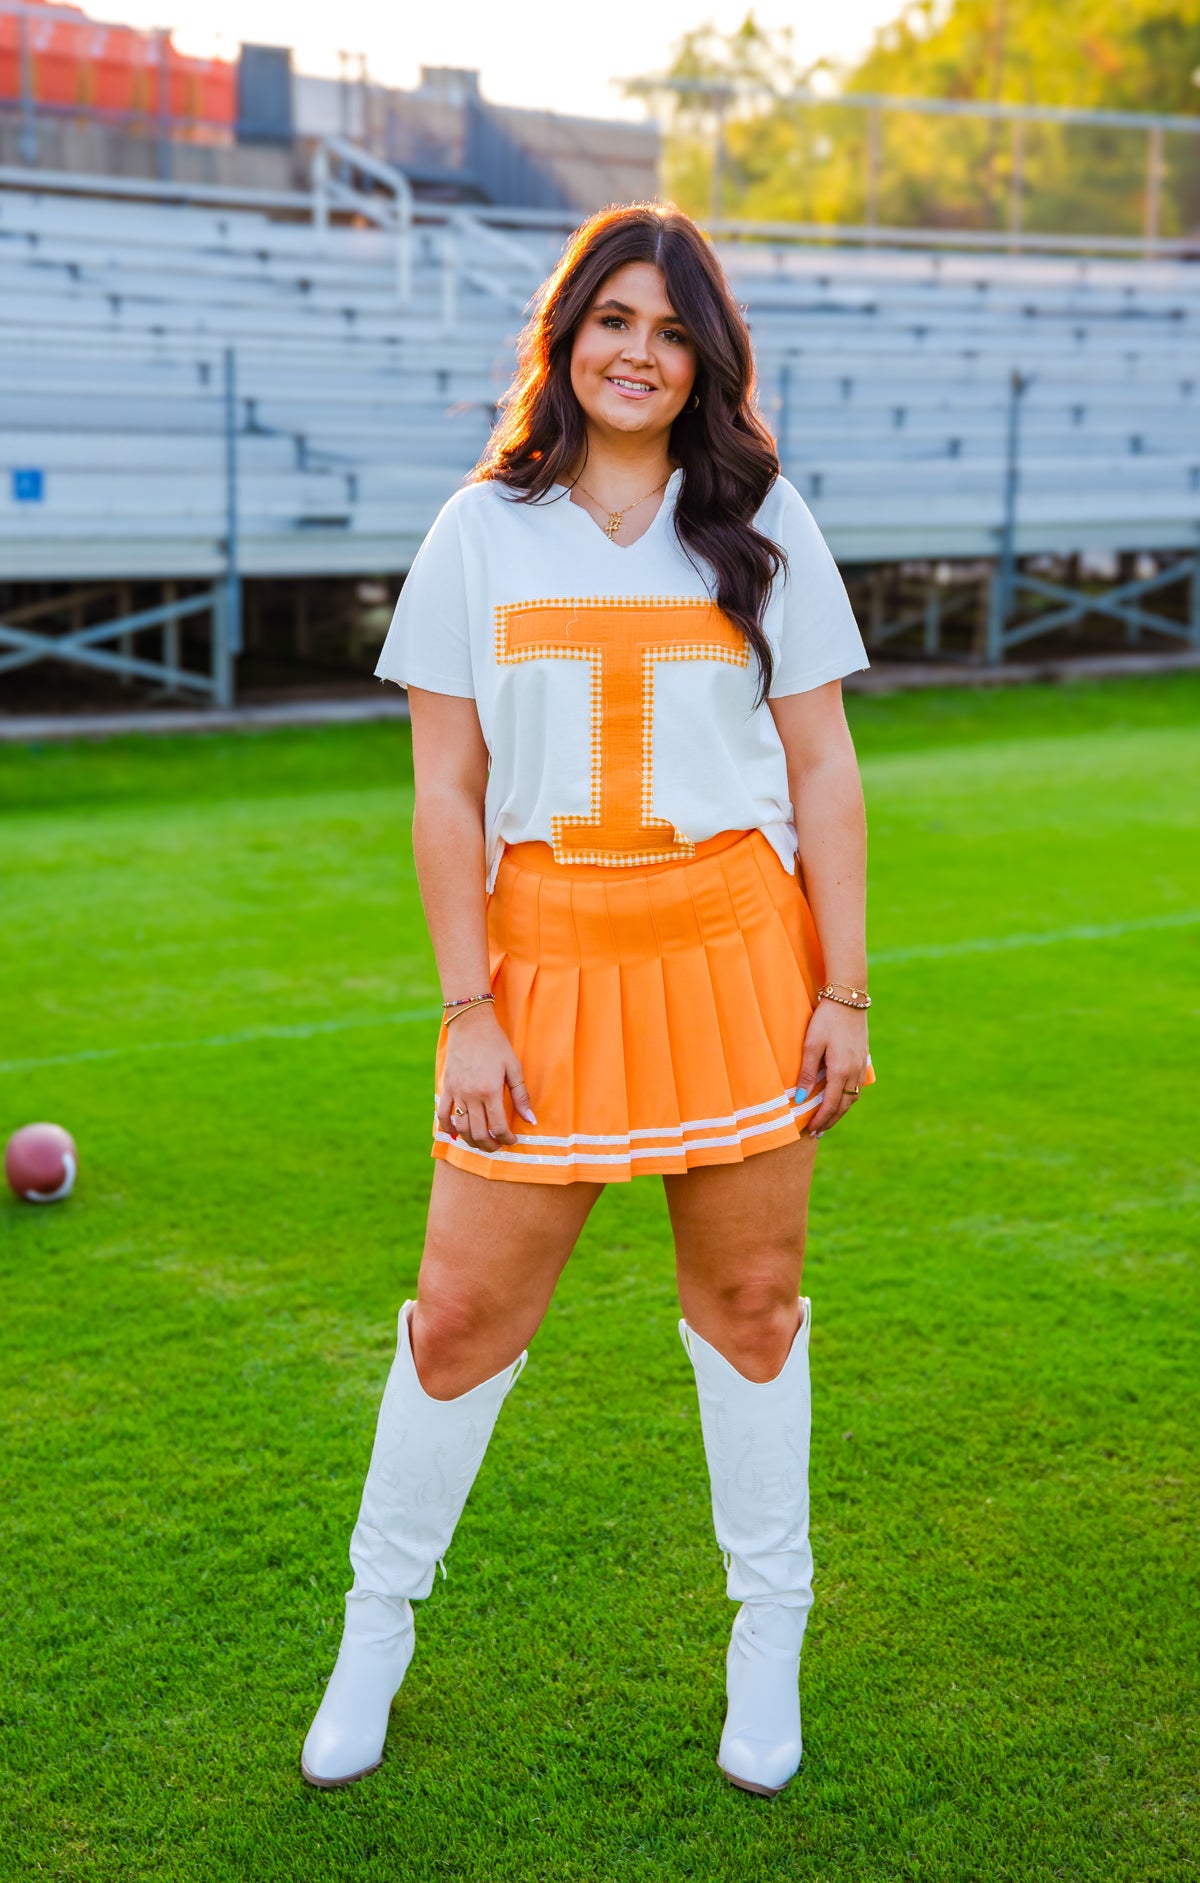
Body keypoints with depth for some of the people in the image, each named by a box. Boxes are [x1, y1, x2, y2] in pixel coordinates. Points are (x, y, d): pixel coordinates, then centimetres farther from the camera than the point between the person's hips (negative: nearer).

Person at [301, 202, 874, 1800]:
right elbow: (445, 792, 2)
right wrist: (469, 1007, -4)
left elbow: (824, 774, 5)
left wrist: (845, 991, -1)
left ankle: (770, 1637, 27)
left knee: (749, 1297, 7)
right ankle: (379, 1624, 25)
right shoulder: (481, 531, 5)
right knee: (462, 1312, 3)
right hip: (547, 956, 0)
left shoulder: (763, 525, 6)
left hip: (738, 950, 1)